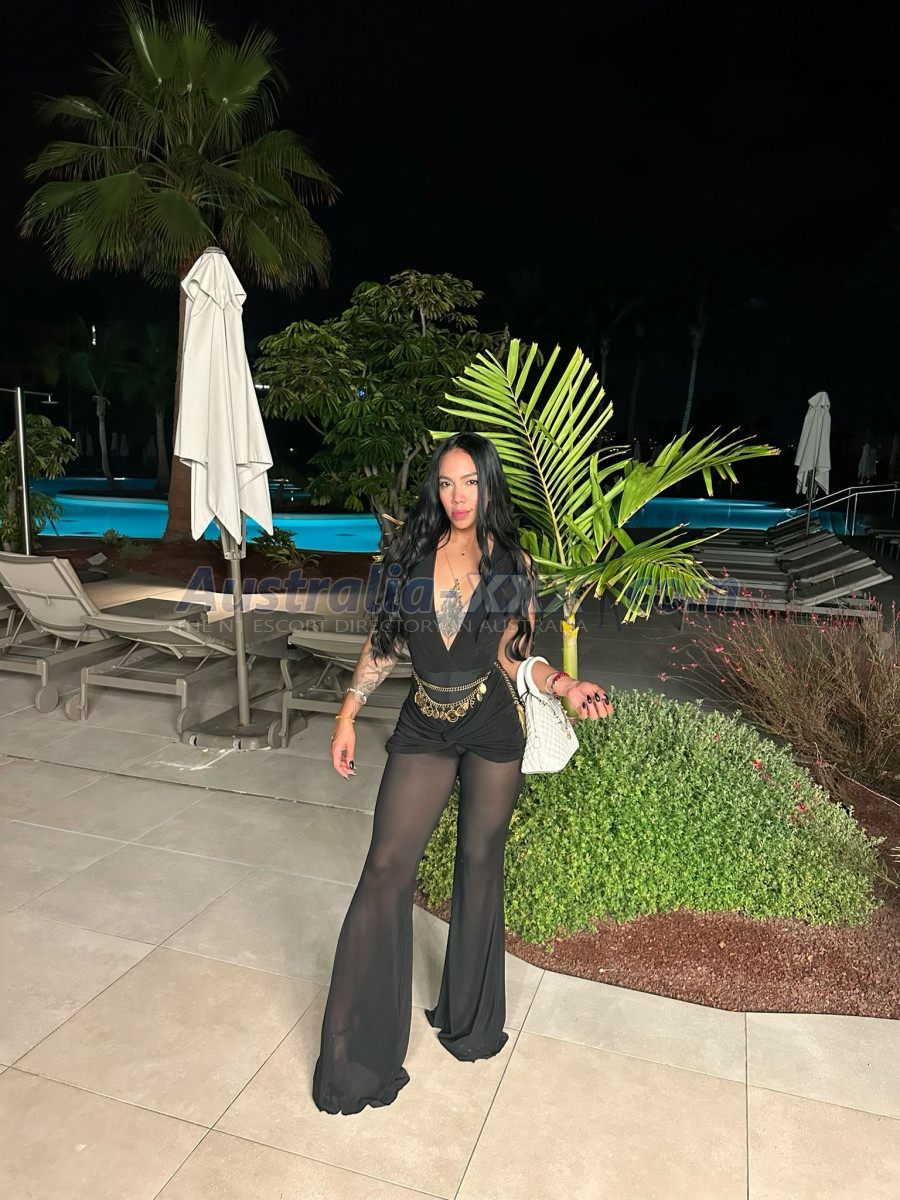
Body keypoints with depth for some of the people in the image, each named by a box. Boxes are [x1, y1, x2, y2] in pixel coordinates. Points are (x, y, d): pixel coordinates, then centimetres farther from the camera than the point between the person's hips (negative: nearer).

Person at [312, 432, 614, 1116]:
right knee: (387, 868, -2)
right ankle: (357, 1049, 15)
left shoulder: (513, 565, -1)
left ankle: (469, 1018, 36)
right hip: (424, 728, 1)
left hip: (493, 726, -1)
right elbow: (383, 644, 6)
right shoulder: (410, 557, 3)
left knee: (479, 862, 12)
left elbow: (510, 655, -1)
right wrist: (348, 715, 3)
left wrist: (564, 684, -17)